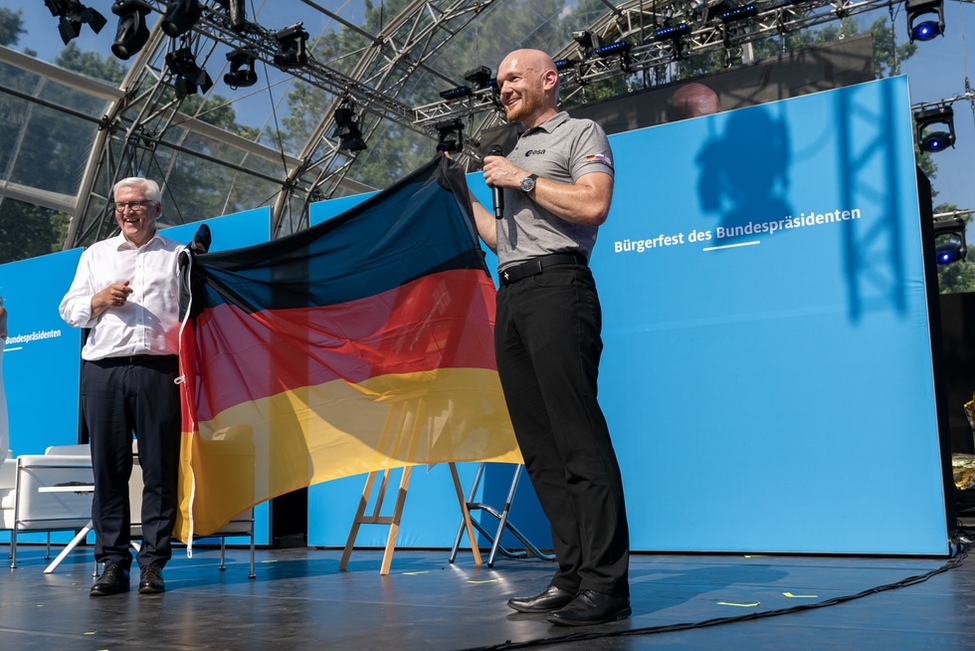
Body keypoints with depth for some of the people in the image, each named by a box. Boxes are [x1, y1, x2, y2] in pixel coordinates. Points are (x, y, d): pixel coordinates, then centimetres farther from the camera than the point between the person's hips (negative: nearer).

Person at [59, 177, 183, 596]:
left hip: (158, 370, -2)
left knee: (160, 468, -3)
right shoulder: (95, 255, 20)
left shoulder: (177, 256, 14)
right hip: (103, 369, 2)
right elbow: (69, 310, 16)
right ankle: (113, 564, 9)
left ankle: (153, 565, 4)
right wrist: (100, 300, -3)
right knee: (108, 467, 2)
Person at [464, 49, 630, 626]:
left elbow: (593, 205, -11)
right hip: (512, 297, 8)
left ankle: (606, 584, -12)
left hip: (556, 285, -8)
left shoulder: (582, 134, 7)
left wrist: (522, 181, -6)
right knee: (539, 443, 2)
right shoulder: (513, 156, 28)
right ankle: (573, 576, 6)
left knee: (579, 438, -13)